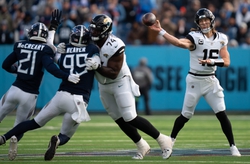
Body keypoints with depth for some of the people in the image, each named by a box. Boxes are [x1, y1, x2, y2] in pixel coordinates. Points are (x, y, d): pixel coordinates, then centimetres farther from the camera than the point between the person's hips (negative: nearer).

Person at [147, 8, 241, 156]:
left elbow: (227, 62, -1)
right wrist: (161, 31, -44)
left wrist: (211, 62, -20)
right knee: (186, 115, 5)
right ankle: (171, 140, 26)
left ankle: (233, 147, 4)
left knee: (222, 114, -4)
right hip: (194, 81, -3)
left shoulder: (221, 38, 2)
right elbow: (180, 43, -31)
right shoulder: (195, 37, -11)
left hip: (211, 81, 3)